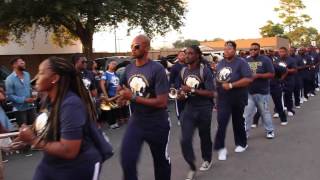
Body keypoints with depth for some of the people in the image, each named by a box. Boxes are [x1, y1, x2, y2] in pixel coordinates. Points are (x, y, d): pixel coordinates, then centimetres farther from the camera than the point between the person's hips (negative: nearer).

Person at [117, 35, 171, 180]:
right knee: (127, 160, -3)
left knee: (161, 161, 17)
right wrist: (122, 96, -7)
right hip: (135, 121, 4)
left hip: (156, 124, -4)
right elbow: (123, 88, 18)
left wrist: (133, 97, -23)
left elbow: (162, 102, -25)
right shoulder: (128, 68, 1)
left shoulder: (157, 69, -19)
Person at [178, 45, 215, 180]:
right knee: (185, 140, -7)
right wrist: (181, 95, -6)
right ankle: (192, 168, 11)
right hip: (189, 108, 4)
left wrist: (192, 90, -24)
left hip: (204, 108, -4)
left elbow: (211, 93, -17)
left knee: (204, 136, 15)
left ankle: (207, 160, 42)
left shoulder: (205, 71, -13)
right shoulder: (183, 72, 3)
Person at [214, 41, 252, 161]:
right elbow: (217, 78, 21)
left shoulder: (241, 62, -11)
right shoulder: (220, 63, 7)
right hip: (223, 98, 3)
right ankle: (220, 147, -2)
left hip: (238, 98, -3)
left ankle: (241, 143, 32)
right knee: (221, 122, -8)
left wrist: (231, 85, -25)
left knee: (238, 122, 12)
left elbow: (248, 79, -21)